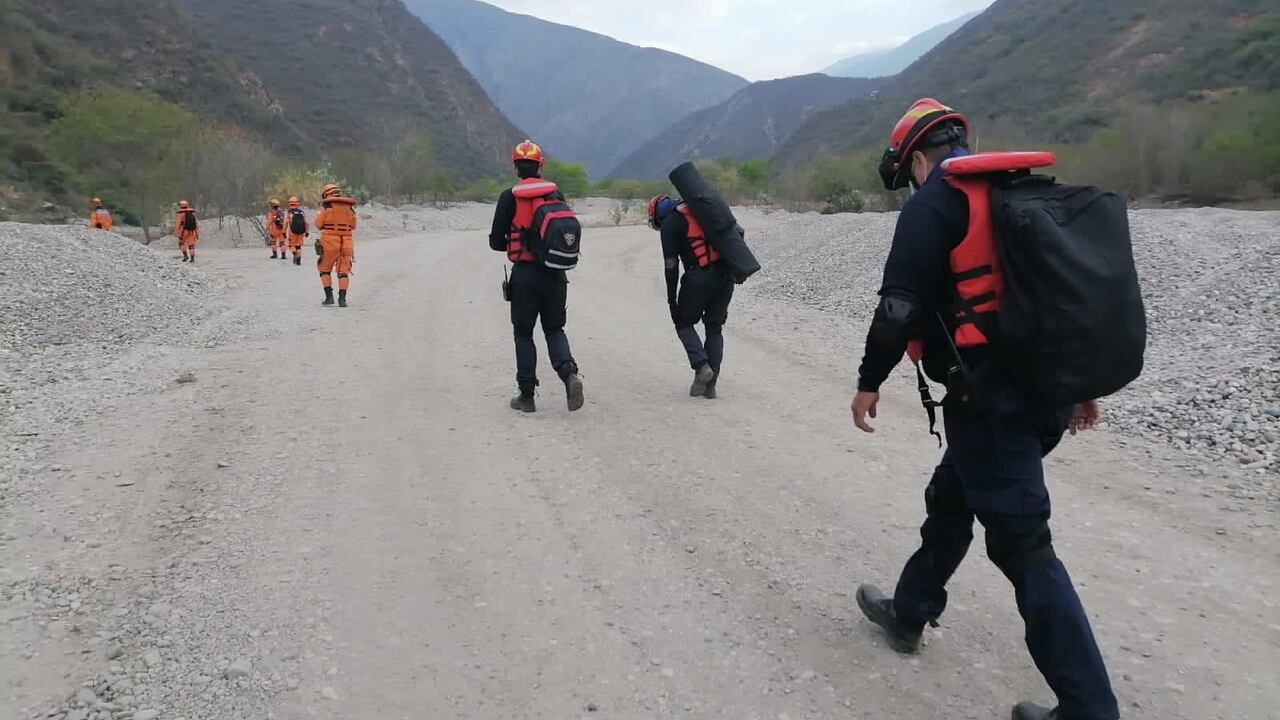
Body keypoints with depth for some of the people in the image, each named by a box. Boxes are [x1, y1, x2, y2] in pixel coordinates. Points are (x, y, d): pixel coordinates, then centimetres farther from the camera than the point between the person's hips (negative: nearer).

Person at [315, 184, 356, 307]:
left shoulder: (326, 206, -3)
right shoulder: (350, 207, 8)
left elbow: (318, 224, -2)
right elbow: (353, 226, 13)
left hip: (329, 241, -3)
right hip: (346, 242, 3)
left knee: (325, 269, 12)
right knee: (343, 271, 6)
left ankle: (329, 296, 5)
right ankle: (342, 299, -4)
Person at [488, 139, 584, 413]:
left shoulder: (510, 198, -6)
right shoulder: (556, 193, 5)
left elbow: (495, 242, -4)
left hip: (525, 274, -3)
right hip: (555, 273, 3)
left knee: (524, 334, 9)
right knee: (554, 329, 14)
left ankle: (527, 395, 11)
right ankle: (569, 373, -12)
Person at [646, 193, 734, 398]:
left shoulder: (669, 223, 3)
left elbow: (671, 266, -4)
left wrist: (672, 300, 0)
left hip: (698, 278, -5)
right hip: (725, 275, 6)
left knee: (684, 323, 14)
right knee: (715, 328, 13)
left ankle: (701, 366, -6)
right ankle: (710, 385, 11)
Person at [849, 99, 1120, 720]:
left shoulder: (933, 204, -7)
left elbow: (900, 305, -15)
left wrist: (869, 381, -4)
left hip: (991, 395, -9)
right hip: (1049, 389, 9)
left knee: (1023, 545, -4)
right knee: (950, 498, 23)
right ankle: (909, 612, 38)